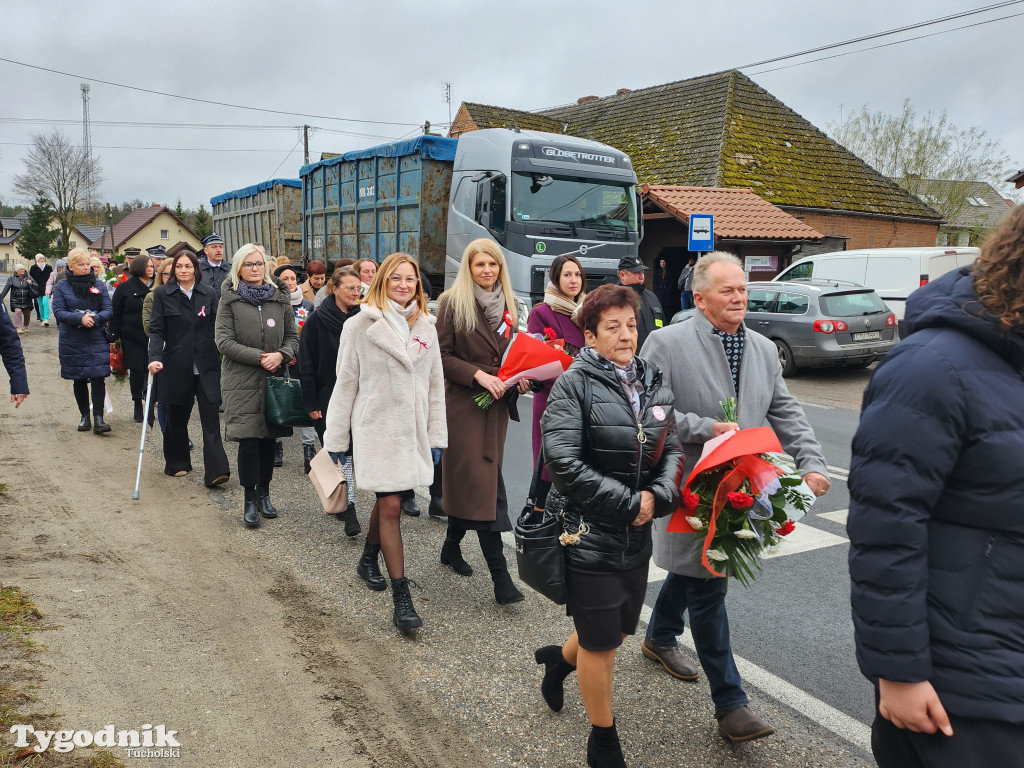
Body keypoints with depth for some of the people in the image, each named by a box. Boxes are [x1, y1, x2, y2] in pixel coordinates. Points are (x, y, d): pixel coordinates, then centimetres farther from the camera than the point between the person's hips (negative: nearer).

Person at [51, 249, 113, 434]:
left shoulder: (98, 285, 5)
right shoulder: (61, 286, 2)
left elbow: (108, 310, 0)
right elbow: (58, 312, -6)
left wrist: (94, 319, -19)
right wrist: (80, 318, -21)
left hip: (97, 340, 0)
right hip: (72, 341, 1)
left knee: (98, 377, -10)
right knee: (79, 380, 10)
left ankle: (98, 418, -10)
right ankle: (85, 416, 22)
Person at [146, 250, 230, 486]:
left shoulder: (208, 294, 6)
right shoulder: (162, 294, 1)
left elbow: (216, 328, 9)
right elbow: (156, 330, -3)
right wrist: (155, 357, -17)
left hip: (207, 366, 0)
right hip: (176, 366, 0)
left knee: (210, 417, -7)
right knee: (177, 417, 13)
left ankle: (216, 472, -11)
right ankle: (177, 464, 31)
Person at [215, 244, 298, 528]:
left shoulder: (280, 298, 9)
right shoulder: (230, 300, 1)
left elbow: (293, 336, 11)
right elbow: (224, 341, -6)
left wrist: (280, 355, -10)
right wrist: (261, 357, -14)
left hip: (274, 378, 3)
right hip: (242, 380, -3)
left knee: (268, 438, 8)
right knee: (249, 440, -7)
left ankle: (264, 494, 23)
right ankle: (250, 500, 6)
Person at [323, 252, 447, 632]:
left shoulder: (425, 327, 5)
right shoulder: (362, 325, -5)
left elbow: (435, 384, 9)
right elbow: (346, 383, -2)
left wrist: (437, 437, 7)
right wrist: (336, 438, -1)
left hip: (413, 429, 4)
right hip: (377, 427, -4)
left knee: (387, 500, 16)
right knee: (390, 506, -7)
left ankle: (368, 560, 42)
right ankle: (402, 598, -1)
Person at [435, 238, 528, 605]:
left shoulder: (506, 304, 13)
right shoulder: (452, 303, -5)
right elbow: (442, 355, -8)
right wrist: (479, 375, -19)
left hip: (497, 403, 6)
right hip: (464, 402, -6)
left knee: (468, 481, 12)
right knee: (482, 482, -8)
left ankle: (452, 547, 33)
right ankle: (500, 577, -8)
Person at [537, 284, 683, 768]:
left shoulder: (654, 386, 6)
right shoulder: (574, 385, -13)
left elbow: (672, 450, 8)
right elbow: (563, 462, -22)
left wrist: (658, 496, -12)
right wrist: (628, 503, -18)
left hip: (638, 539, 6)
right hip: (590, 537, -6)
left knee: (617, 629, 21)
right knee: (601, 644, 7)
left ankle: (561, 657, 52)